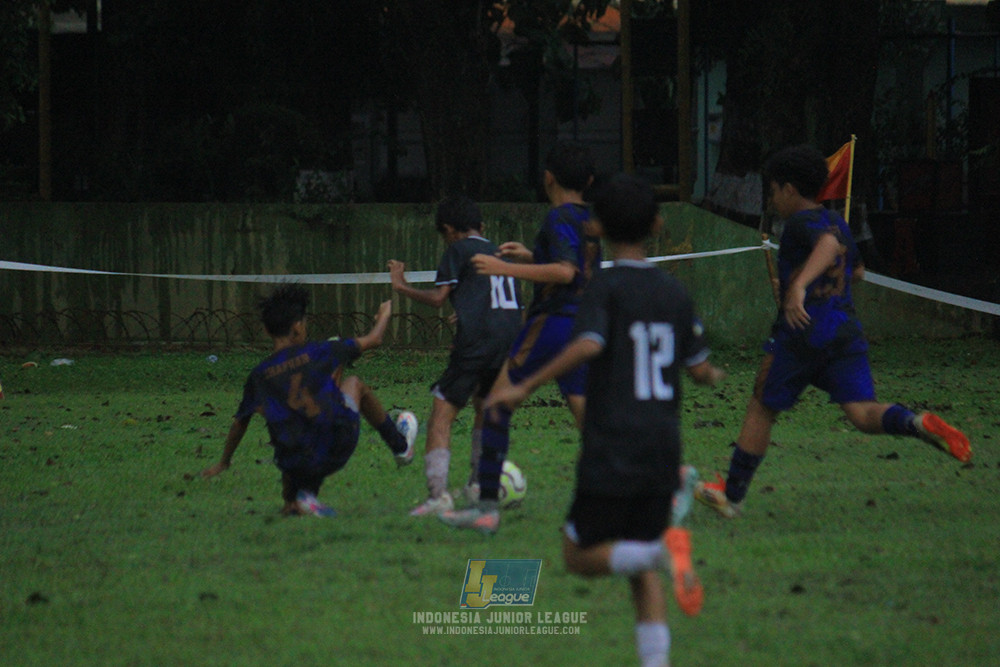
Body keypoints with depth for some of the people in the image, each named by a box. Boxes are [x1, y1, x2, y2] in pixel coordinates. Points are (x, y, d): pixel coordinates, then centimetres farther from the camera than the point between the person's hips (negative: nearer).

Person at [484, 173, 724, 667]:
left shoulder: (607, 287, -7)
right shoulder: (675, 294, 7)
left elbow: (587, 345, -25)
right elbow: (699, 370, 11)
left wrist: (524, 388, -23)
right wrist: (715, 375, 35)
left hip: (612, 455, -5)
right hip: (662, 453, 5)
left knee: (580, 556, 5)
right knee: (641, 572, 12)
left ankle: (662, 550, -20)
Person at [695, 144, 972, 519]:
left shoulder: (802, 222, -7)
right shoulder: (835, 221, 19)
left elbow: (828, 244, -30)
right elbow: (856, 270, 35)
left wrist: (799, 284, -43)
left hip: (801, 333, -7)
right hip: (846, 330, 7)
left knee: (761, 410, 10)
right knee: (861, 412, -7)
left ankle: (732, 495, 18)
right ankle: (920, 424, -38)